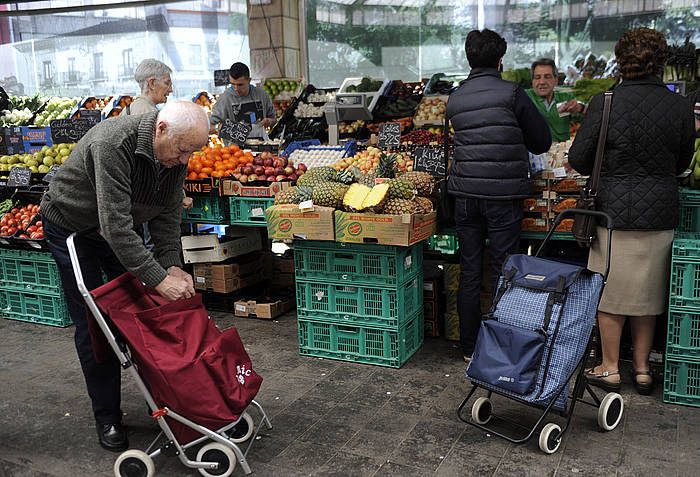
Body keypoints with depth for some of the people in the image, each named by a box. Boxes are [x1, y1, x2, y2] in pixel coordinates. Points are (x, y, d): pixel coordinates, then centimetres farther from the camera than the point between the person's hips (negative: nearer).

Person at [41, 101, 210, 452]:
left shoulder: (176, 153, -15)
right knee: (92, 325, -3)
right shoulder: (113, 144, -38)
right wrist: (159, 278, -40)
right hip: (72, 229, -6)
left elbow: (167, 215, -8)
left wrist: (172, 266, -20)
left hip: (121, 231, 6)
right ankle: (107, 417, 11)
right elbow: (115, 225, -40)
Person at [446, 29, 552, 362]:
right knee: (503, 272, 4)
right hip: (504, 195, -4)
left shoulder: (455, 100, 7)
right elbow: (542, 142, -1)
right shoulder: (512, 94, -7)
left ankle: (470, 347, 19)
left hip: (465, 194, 4)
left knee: (469, 271, 10)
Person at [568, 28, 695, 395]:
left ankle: (610, 368, 21)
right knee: (647, 294, 16)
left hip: (615, 209, -3)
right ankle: (642, 369, 27)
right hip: (661, 212, 3)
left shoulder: (604, 103, -12)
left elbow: (578, 160, -8)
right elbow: (682, 163, 8)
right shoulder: (680, 106, -3)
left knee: (610, 293, 11)